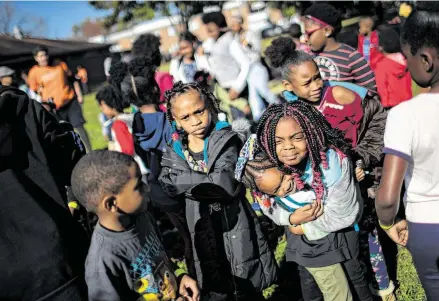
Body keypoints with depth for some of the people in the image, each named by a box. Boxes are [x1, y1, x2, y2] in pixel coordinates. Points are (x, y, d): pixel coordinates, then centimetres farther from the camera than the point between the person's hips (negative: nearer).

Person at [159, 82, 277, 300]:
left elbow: (227, 184, -24)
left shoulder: (226, 140, -11)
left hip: (236, 227, -3)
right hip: (205, 232, 3)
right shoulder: (175, 151, 1)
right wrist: (210, 182, -23)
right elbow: (169, 185, -16)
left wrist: (187, 180, -20)